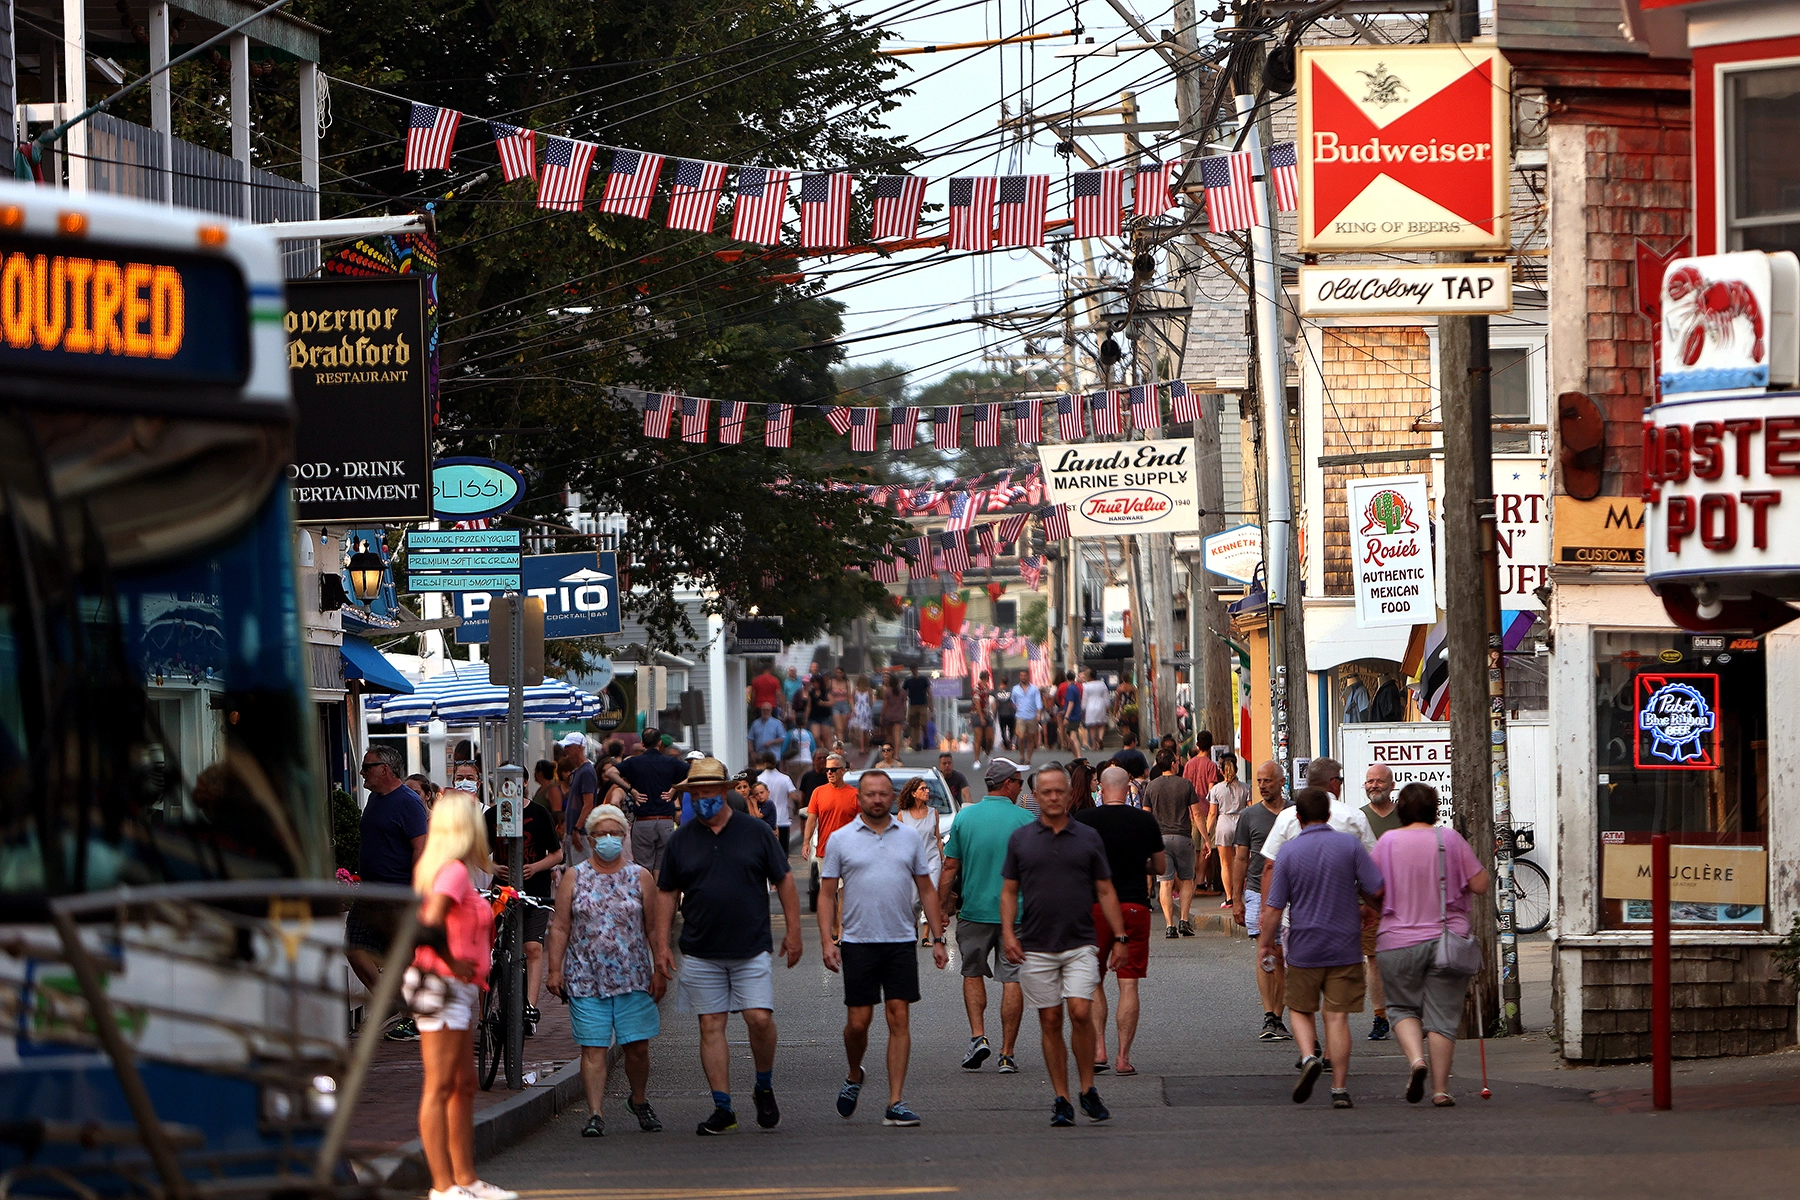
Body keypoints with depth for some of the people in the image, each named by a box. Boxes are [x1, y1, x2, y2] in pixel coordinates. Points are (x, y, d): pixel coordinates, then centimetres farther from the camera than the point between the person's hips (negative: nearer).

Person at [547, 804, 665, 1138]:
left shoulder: (641, 878, 8)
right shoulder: (573, 878, 6)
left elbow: (654, 928, 9)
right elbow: (560, 928, 5)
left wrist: (660, 971, 3)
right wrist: (555, 970, -2)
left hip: (633, 979, 1)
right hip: (586, 978, -1)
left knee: (637, 1047, 2)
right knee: (593, 1048, -6)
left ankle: (639, 1100, 26)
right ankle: (595, 1114, -6)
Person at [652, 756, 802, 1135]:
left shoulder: (755, 832, 3)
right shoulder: (681, 840, 7)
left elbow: (784, 880, 7)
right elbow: (667, 894, 11)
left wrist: (793, 932, 2)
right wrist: (661, 945, 5)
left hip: (753, 948, -2)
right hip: (700, 954, 2)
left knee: (760, 1019, -12)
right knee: (711, 1026, -1)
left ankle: (764, 1088, 13)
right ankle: (722, 1107, 4)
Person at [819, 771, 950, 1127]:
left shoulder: (910, 838, 9)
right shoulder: (841, 840, 3)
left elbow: (926, 891, 13)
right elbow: (827, 894, 3)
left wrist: (938, 938, 7)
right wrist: (827, 940, -8)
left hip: (900, 942, 1)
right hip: (857, 942, -1)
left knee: (899, 1018, -4)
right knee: (859, 1021, -1)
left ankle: (895, 1104, -3)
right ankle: (854, 1077, 30)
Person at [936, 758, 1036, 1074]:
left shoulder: (965, 817, 0)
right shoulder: (1025, 820, -5)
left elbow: (950, 867, 0)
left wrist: (941, 908, 7)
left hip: (974, 910, 2)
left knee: (973, 974, 18)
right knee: (1012, 980, 2)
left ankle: (978, 1035, 1)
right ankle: (1007, 1054, 2)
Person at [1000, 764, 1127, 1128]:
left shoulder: (1088, 838, 6)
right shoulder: (1021, 839, 6)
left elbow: (1105, 891, 9)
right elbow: (1009, 890, 10)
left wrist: (1120, 937, 4)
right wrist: (1007, 931, -4)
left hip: (1079, 944, -1)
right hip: (1035, 947, 1)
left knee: (1081, 1013, -14)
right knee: (1050, 1022, 2)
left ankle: (1087, 1088, 1)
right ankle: (1061, 1099, 8)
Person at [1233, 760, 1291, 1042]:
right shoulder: (1250, 816, 6)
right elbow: (1241, 859, 9)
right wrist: (1237, 899, 5)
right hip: (1258, 891, -1)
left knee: (1282, 958, 4)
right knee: (1265, 953, -14)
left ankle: (1278, 1018, 11)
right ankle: (1268, 1017, -18)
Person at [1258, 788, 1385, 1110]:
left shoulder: (1290, 851, -5)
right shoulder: (1350, 845, -4)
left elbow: (1274, 906, -5)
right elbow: (1377, 890, -7)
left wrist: (1265, 941, 9)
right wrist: (1367, 906, 15)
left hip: (1303, 948, 0)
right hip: (1345, 947, 0)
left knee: (1300, 1010, 16)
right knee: (1338, 1016, 3)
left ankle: (1308, 1056, -11)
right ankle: (1340, 1089, 0)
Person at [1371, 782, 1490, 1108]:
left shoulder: (1387, 843, -1)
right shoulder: (1450, 840, -3)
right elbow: (1480, 885, -2)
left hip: (1397, 943, 0)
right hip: (1447, 940, 0)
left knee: (1403, 1008, 14)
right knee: (1442, 1015, 3)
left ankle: (1416, 1058, -12)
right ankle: (1441, 1089, 1)